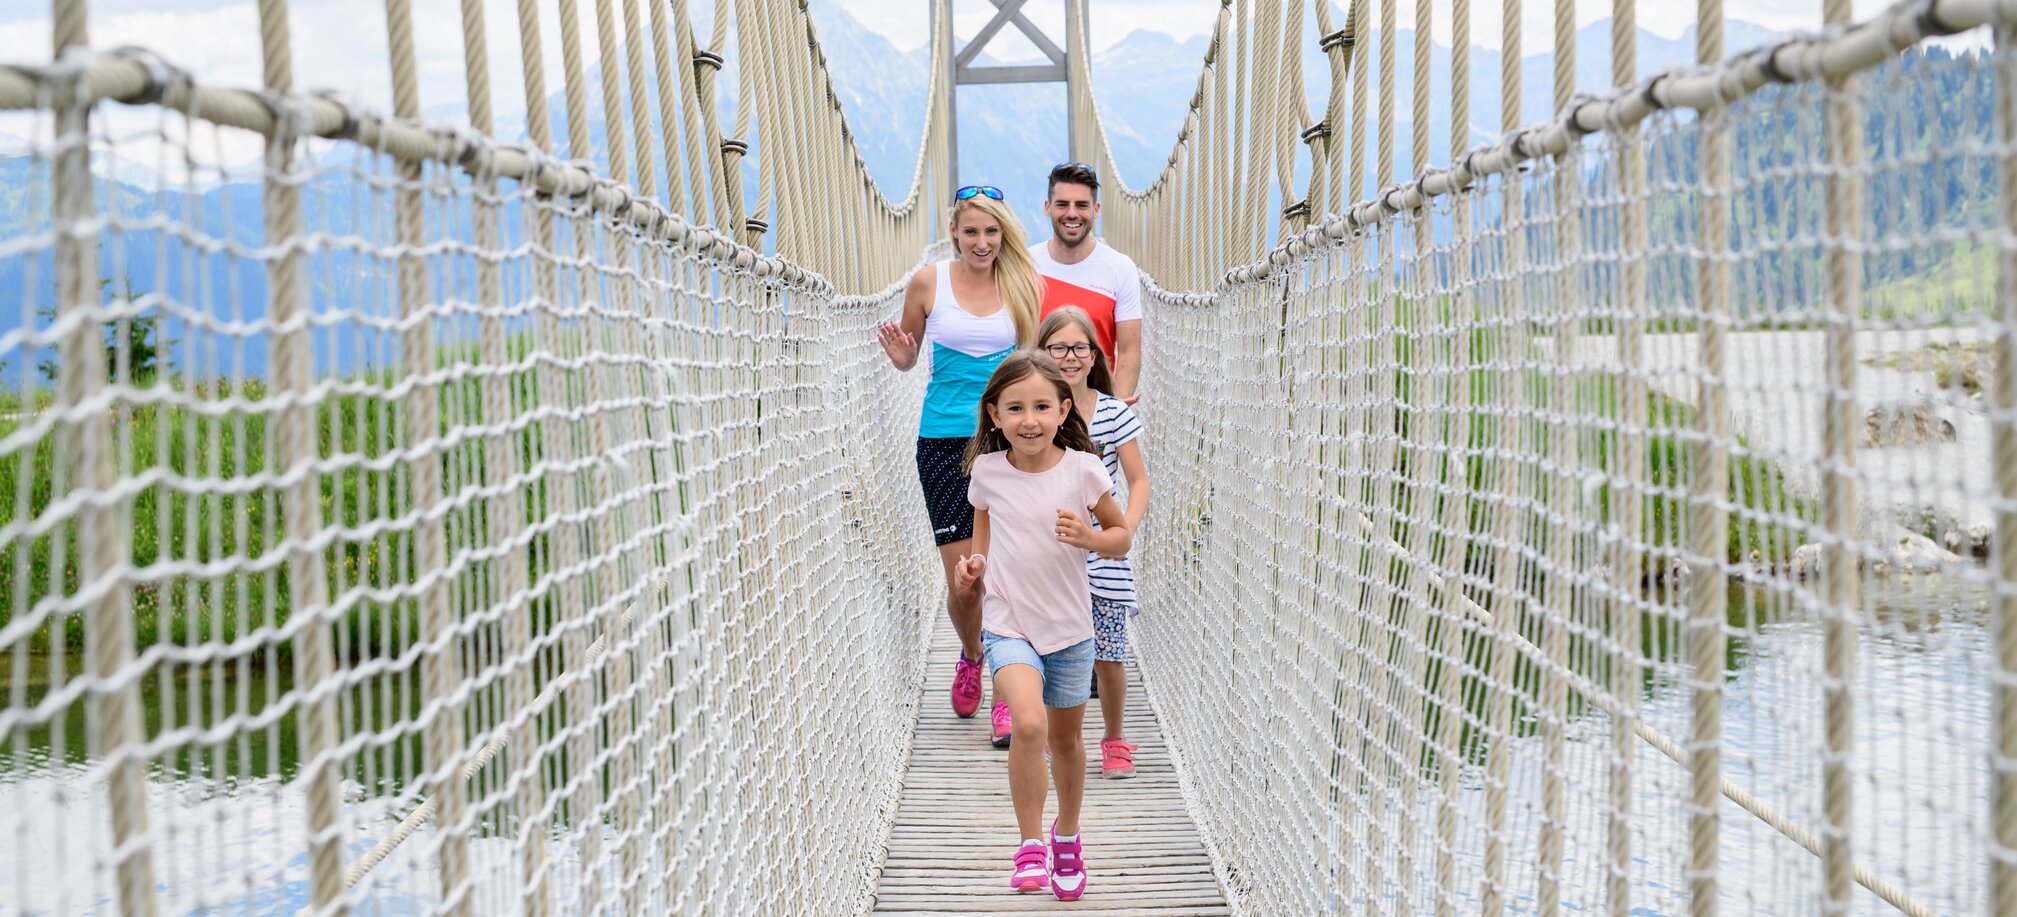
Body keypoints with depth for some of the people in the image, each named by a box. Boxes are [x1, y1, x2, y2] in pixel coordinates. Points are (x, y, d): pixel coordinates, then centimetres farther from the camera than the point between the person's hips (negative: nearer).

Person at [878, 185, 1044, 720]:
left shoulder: (1024, 285, 2)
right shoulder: (928, 282, 1)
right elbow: (908, 358, 12)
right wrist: (899, 355, -10)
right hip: (945, 438, 0)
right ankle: (971, 655, 30)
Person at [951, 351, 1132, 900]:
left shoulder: (1082, 470, -11)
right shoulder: (987, 470, -6)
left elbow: (1122, 536, 1)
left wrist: (1089, 537, -19)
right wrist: (975, 565, -2)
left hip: (1068, 627, 1)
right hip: (1008, 626, -1)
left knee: (1066, 738, 17)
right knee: (1029, 723, -25)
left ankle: (1067, 834, 44)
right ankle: (1029, 844, -8)